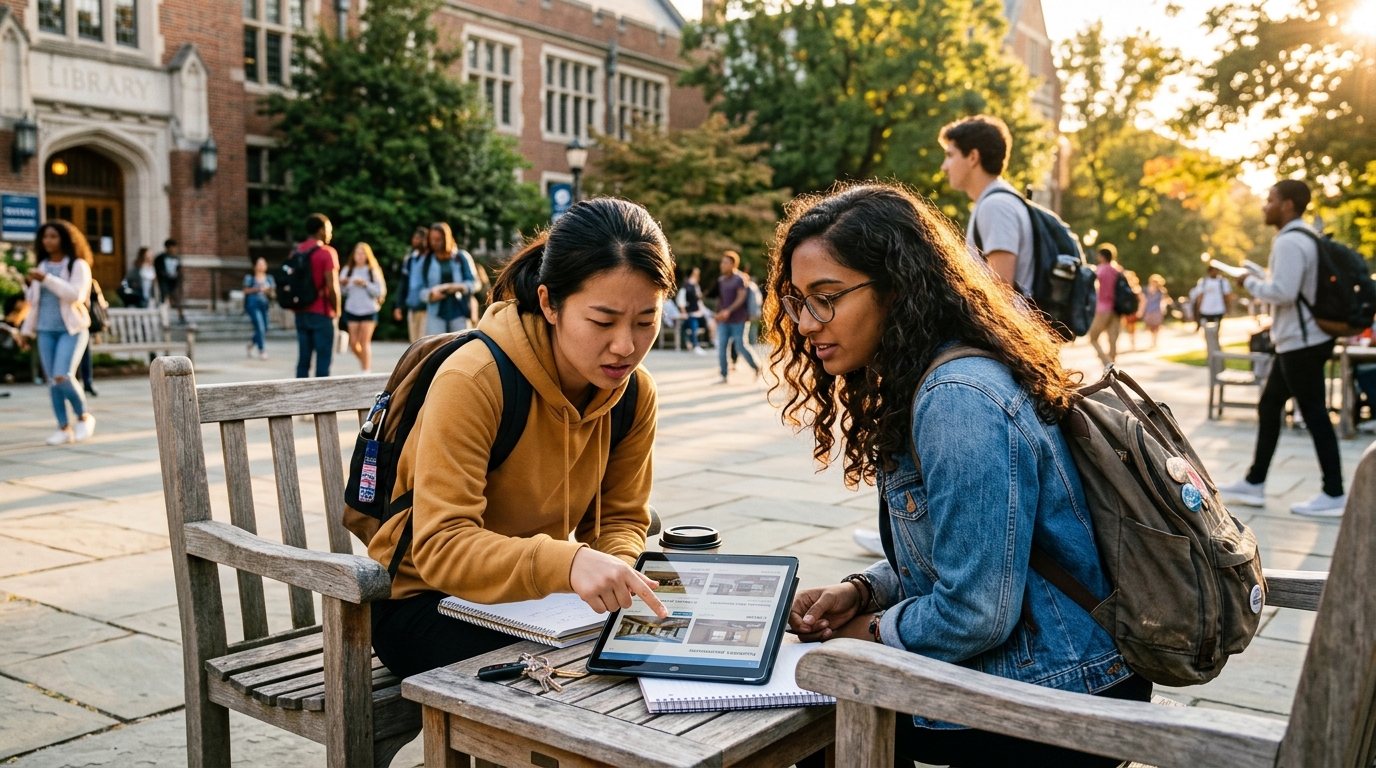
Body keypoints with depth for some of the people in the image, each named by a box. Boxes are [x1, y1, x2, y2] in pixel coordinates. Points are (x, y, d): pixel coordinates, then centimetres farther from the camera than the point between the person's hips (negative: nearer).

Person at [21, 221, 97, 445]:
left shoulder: (78, 265, -2)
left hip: (71, 329, -5)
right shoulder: (42, 267, 15)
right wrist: (27, 330, 20)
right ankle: (64, 428, 6)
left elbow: (75, 294, -17)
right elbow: (34, 302, 21)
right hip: (46, 330, 5)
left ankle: (84, 417, 3)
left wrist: (46, 279, -22)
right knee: (52, 381, 0)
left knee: (62, 377, -18)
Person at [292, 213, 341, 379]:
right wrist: (336, 310, -4)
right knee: (323, 359, -2)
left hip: (301, 313, 6)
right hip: (321, 313, -6)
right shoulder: (326, 252, -10)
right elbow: (332, 287, -16)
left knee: (303, 359, 9)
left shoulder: (296, 251, 10)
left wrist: (297, 305, 17)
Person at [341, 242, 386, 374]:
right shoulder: (348, 271, 8)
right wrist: (343, 285, -13)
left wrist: (365, 284, -16)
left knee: (365, 342, -4)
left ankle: (367, 369, 3)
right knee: (353, 343, 1)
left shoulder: (373, 271, 1)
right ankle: (366, 363, 23)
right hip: (352, 310, 3)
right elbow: (344, 293, 7)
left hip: (368, 310, -3)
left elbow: (379, 291, -6)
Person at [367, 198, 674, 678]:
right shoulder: (472, 380, -26)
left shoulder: (635, 394, -7)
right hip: (422, 598, -5)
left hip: (537, 593, 6)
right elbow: (440, 547, -32)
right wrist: (566, 563, -49)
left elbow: (622, 517, 4)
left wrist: (615, 571, -21)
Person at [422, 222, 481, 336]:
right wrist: (430, 295, -15)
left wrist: (459, 287, -19)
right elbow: (421, 288, 7)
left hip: (459, 311, 0)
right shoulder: (426, 262, 8)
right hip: (436, 314, 0)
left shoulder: (462, 257, 5)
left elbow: (473, 283, 0)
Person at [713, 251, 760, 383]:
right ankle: (723, 376, 2)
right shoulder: (720, 281, 9)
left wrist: (728, 311, -23)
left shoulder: (739, 280, -8)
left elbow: (741, 298, -15)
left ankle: (756, 368, 18)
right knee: (721, 347, -3)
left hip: (737, 320, -5)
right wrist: (718, 314, 10)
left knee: (740, 346, -3)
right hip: (723, 321, 5)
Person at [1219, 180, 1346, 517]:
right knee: (1268, 407, 14)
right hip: (1300, 339, 11)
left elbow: (1282, 292, -26)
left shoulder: (1289, 242, -18)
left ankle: (1334, 494, 3)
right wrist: (1261, 277, 14)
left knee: (1314, 414, -4)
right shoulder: (1304, 237, 14)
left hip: (1301, 342, -11)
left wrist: (1250, 282, -10)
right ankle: (1254, 483, 20)